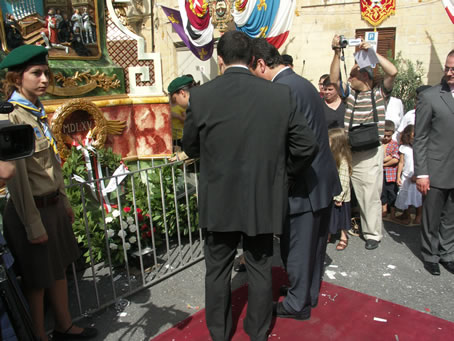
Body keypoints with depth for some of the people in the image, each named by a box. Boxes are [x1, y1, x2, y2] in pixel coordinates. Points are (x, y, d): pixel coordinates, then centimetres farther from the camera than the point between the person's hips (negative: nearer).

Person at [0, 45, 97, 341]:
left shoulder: (38, 113, 8)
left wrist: (64, 201, 15)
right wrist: (33, 225, -17)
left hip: (53, 206, 8)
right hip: (32, 210, -8)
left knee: (59, 267, 19)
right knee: (37, 280, 8)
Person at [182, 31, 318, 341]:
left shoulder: (200, 96, -11)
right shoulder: (281, 95, -9)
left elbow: (190, 148, 1)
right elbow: (307, 146, -4)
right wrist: (285, 175, 12)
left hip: (218, 204, 0)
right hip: (264, 202, 1)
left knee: (218, 270, 19)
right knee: (260, 269, 19)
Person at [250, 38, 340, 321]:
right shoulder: (303, 83, 11)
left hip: (304, 184, -10)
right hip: (324, 178, 10)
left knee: (297, 245, 7)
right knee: (314, 242, 22)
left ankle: (297, 303, 25)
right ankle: (309, 291, 41)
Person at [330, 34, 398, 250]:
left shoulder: (379, 93, 3)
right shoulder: (349, 94, 14)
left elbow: (392, 72, -11)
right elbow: (333, 79, 3)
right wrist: (337, 52, -6)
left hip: (370, 153, -4)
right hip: (348, 151, 4)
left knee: (371, 195, 0)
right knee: (353, 193, 9)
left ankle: (373, 234, 12)